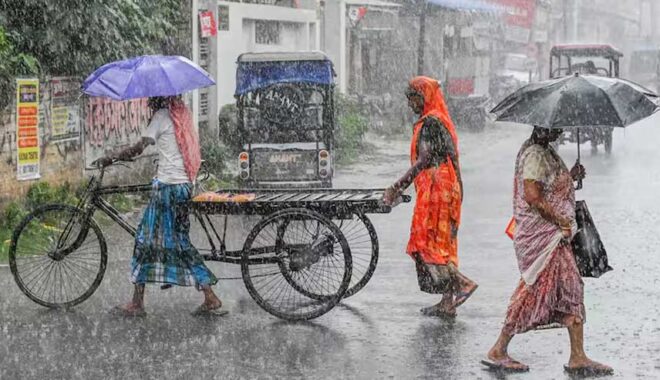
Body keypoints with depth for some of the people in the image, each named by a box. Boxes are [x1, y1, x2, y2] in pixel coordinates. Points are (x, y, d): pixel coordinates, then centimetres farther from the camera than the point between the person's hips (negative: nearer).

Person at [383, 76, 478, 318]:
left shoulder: (429, 123, -12)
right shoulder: (440, 121, 19)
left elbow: (424, 160, -19)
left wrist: (397, 188, -20)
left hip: (435, 190, -10)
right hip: (447, 190, 10)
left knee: (427, 242, -7)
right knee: (442, 243, 9)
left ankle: (462, 284, -13)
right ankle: (448, 302, 9)